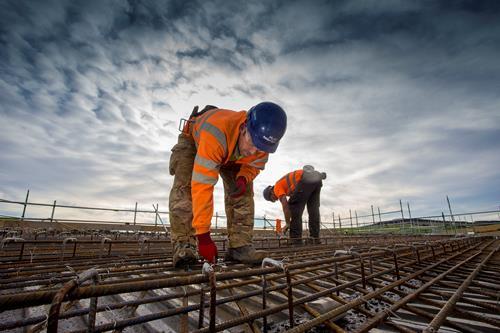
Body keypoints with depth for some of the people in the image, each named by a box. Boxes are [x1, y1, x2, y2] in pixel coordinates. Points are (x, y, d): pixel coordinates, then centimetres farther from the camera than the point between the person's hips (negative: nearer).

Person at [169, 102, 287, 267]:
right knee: (184, 186, -27)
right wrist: (203, 234, -45)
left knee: (243, 193, -15)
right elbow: (202, 186, -49)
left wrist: (243, 178, -34)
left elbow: (254, 165, -9)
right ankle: (183, 245, -20)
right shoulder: (216, 135, -49)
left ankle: (239, 245, -10)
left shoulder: (263, 139, -30)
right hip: (193, 140, -3)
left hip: (230, 154, 4)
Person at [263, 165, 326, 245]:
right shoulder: (288, 187, 38)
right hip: (317, 178, 9)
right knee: (313, 209, 17)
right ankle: (315, 238, 14)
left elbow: (285, 205, -1)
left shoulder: (277, 187, 13)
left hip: (305, 179, -9)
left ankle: (296, 238, 2)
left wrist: (288, 224, 4)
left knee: (294, 207, 4)